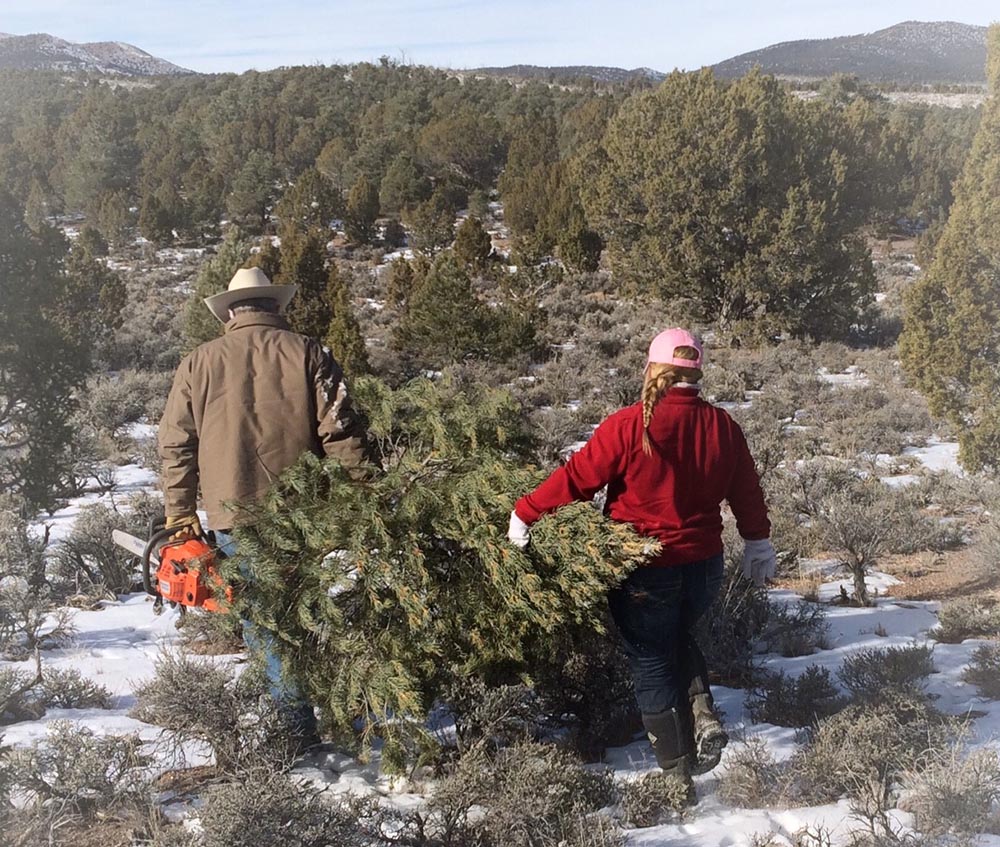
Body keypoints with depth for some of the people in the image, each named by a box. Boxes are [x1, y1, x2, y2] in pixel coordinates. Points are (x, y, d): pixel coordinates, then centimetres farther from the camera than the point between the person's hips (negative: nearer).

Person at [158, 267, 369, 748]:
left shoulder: (199, 363, 7)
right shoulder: (307, 354, 2)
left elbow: (176, 445, 7)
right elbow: (342, 436, -4)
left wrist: (179, 517, 13)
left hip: (234, 519, -1)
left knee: (264, 625, 3)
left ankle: (299, 732, 1)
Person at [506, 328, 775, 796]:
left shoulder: (629, 426, -17)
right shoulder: (721, 425, -1)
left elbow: (577, 477, -12)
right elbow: (746, 490, 10)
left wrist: (525, 513, 2)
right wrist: (758, 542, 27)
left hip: (645, 574, -5)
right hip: (704, 565, 5)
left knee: (652, 665, 9)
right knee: (679, 638, 30)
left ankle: (678, 776, 14)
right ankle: (703, 716, 8)